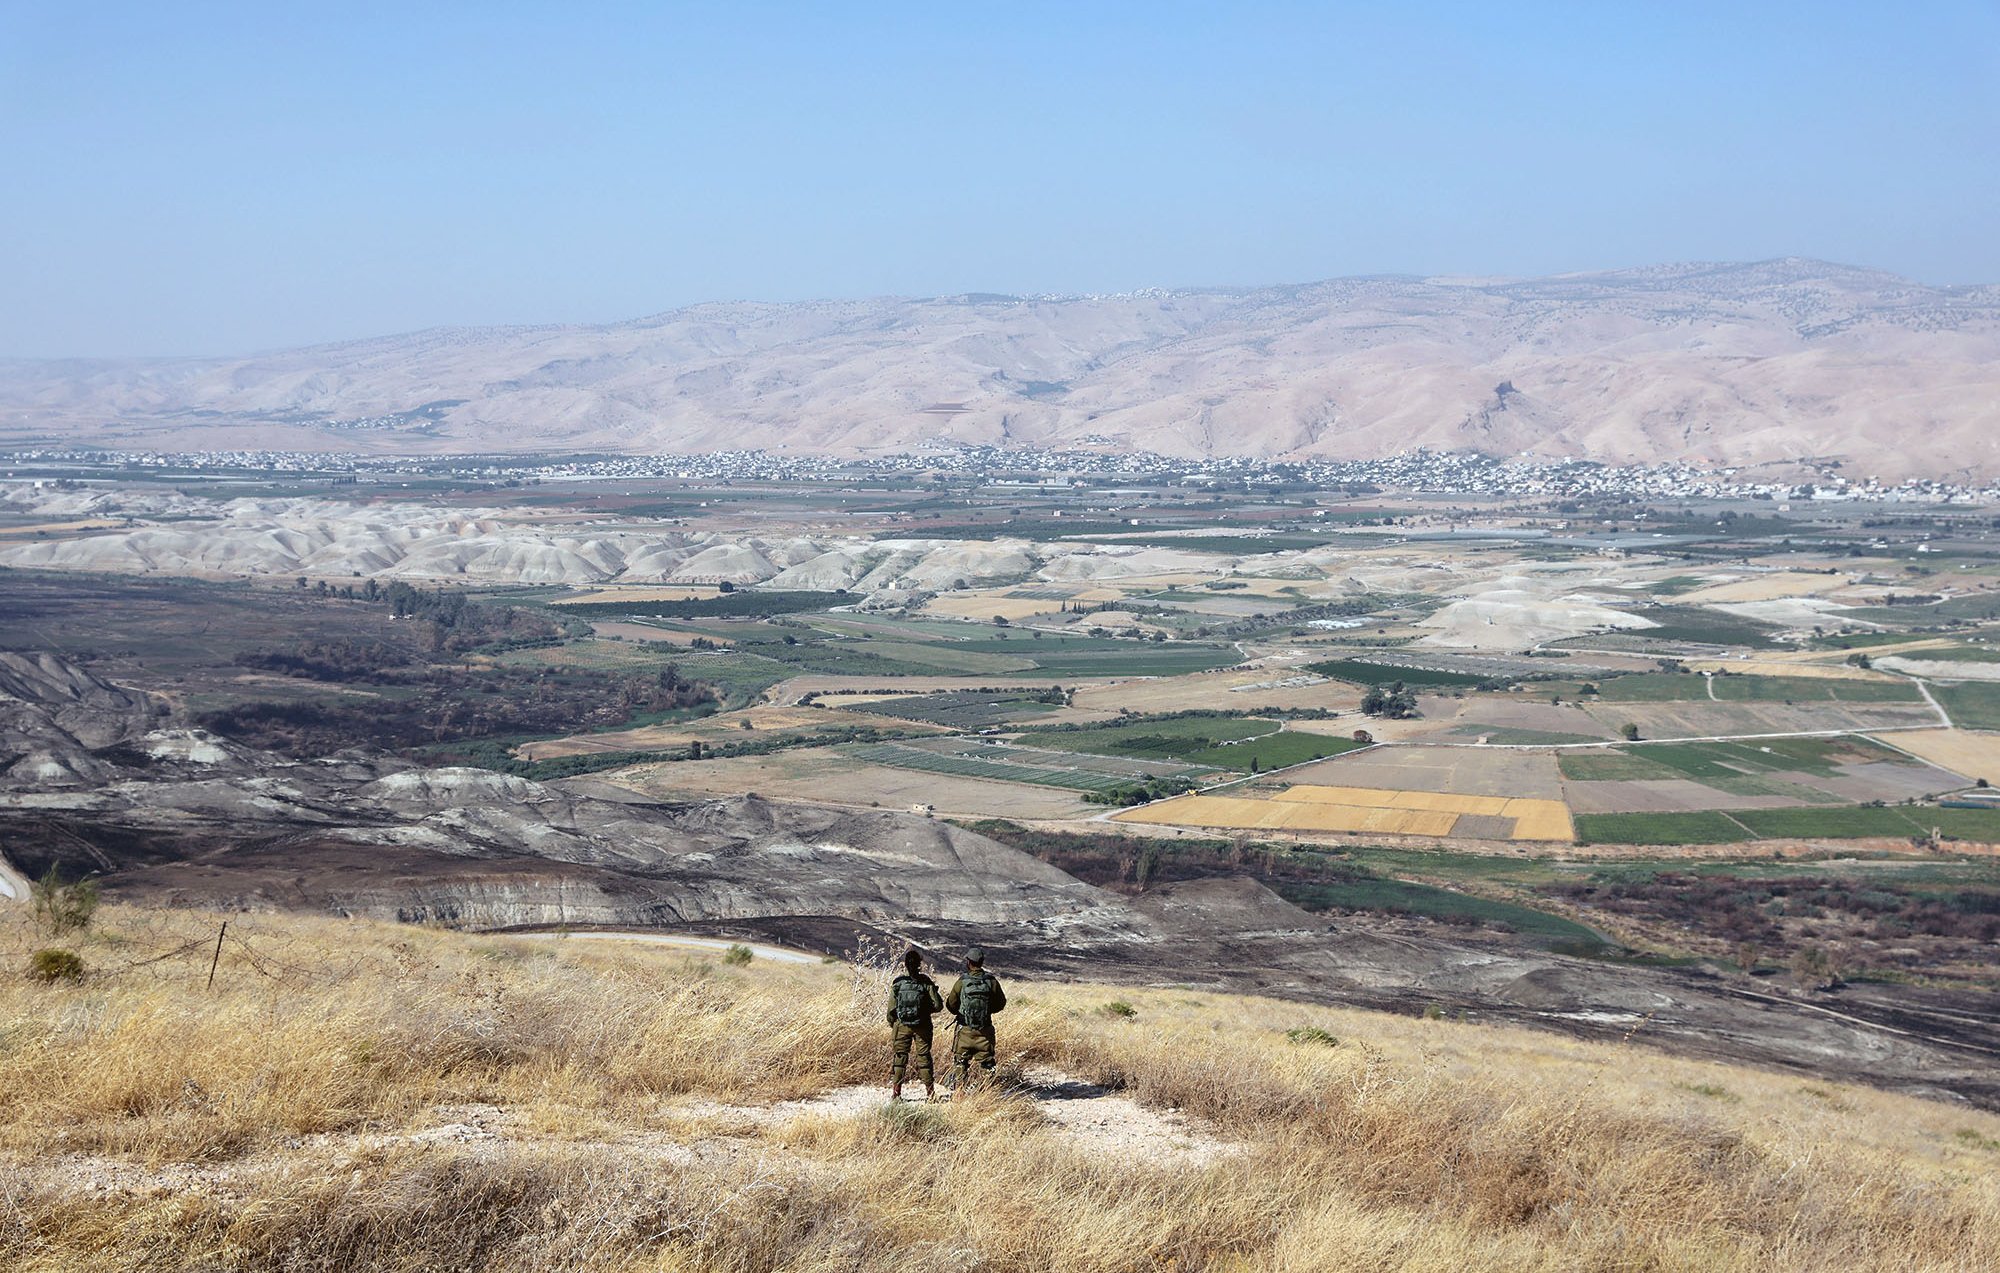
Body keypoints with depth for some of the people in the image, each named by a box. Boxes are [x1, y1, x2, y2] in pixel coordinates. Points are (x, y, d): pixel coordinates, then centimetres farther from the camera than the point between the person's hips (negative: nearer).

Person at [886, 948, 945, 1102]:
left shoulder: (897, 983, -7)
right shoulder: (926, 983, -7)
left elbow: (891, 1008, -4)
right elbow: (938, 1006, -7)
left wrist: (892, 1024, 13)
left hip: (902, 1026, 0)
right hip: (923, 1026, 0)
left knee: (900, 1057, 8)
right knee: (924, 1057, 7)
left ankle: (895, 1093, 6)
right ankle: (930, 1093, 8)